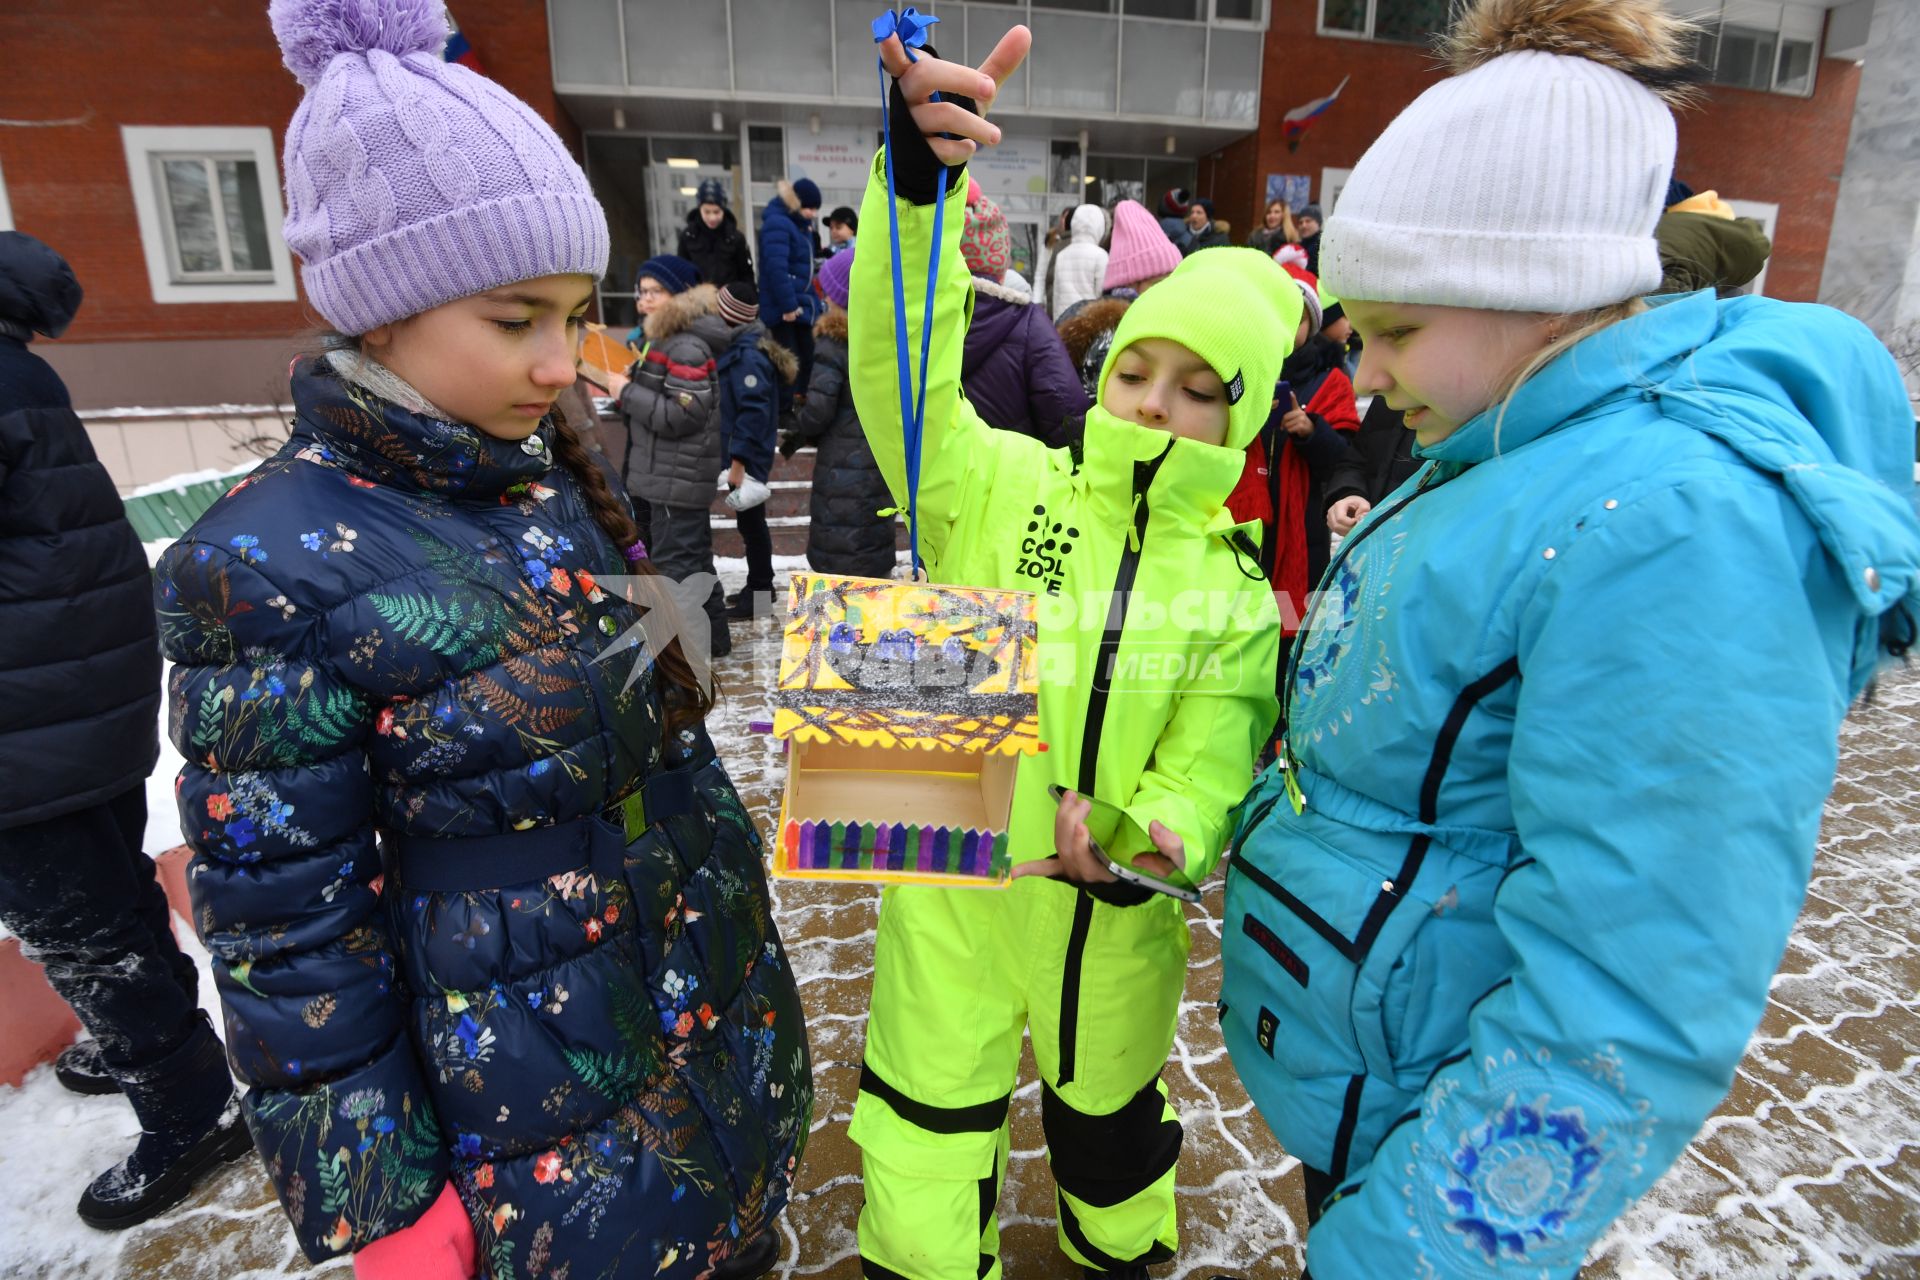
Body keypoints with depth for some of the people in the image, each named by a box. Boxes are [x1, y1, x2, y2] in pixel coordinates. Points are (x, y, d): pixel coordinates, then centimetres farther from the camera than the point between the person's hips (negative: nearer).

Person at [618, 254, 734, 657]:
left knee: (675, 559, -5)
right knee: (693, 555, 18)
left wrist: (628, 393, -17)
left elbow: (681, 414, -24)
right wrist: (632, 384, 7)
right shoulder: (661, 338, 15)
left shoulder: (687, 347, -18)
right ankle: (712, 636, 30)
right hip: (666, 473, 11)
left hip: (677, 477, -11)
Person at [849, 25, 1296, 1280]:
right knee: (929, 1149, 16)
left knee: (1111, 1123, 27)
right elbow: (902, 375, -26)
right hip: (952, 896, -1)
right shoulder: (997, 487, -10)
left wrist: (1142, 838, -31)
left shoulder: (1238, 593, -5)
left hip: (1115, 923, 2)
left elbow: (1205, 770, -9)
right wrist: (918, 185, -41)